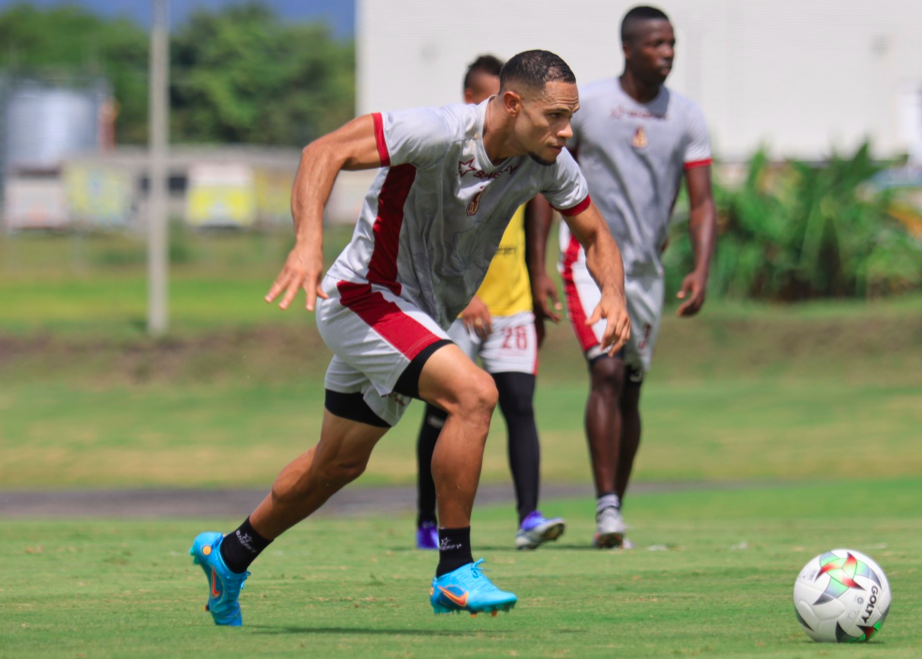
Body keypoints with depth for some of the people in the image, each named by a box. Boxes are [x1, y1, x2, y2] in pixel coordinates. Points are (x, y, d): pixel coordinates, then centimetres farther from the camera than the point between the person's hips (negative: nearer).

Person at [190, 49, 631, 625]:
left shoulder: (549, 163, -7)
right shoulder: (438, 132, -28)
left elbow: (596, 235, 6)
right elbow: (324, 153, -30)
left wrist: (613, 293, -15)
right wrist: (308, 243, -44)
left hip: (421, 317, 8)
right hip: (364, 298, -8)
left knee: (340, 464, 20)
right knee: (474, 393, -28)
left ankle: (228, 555, 42)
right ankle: (455, 573, -20)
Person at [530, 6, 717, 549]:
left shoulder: (687, 118, 2)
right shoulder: (584, 104, -5)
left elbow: (702, 204, 0)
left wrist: (702, 270, -17)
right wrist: (539, 270, -3)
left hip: (647, 268, 4)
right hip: (590, 258, -4)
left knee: (630, 392, 9)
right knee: (607, 372, -20)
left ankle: (616, 513, 19)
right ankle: (606, 509, -21)